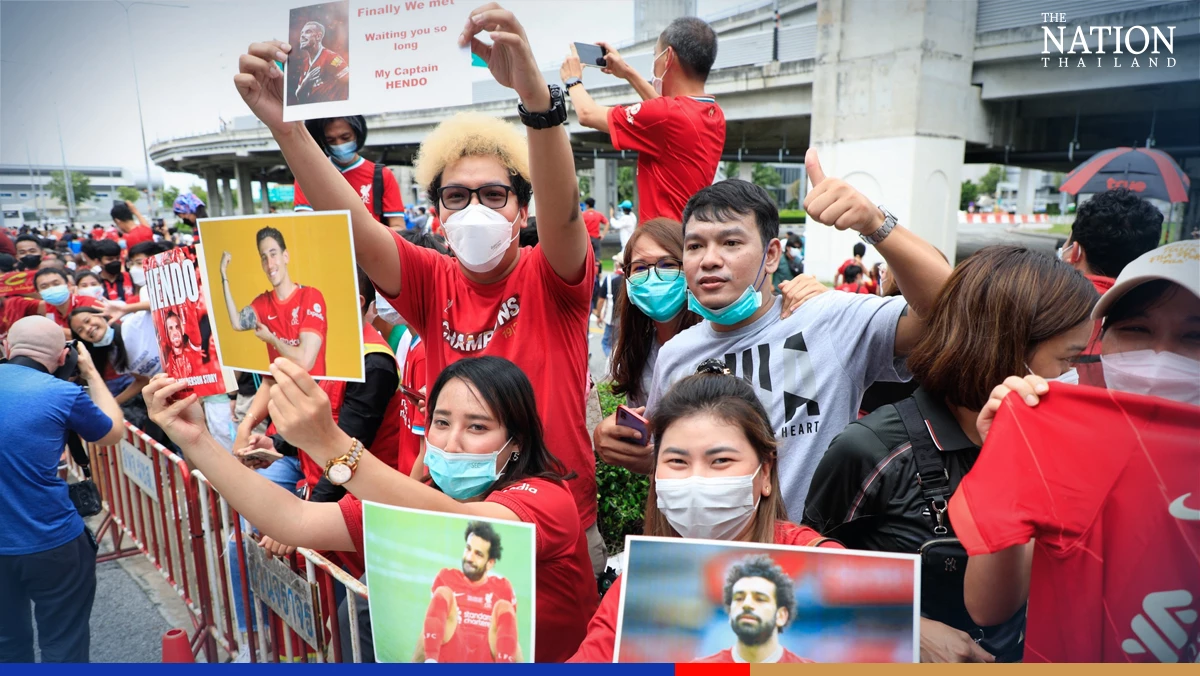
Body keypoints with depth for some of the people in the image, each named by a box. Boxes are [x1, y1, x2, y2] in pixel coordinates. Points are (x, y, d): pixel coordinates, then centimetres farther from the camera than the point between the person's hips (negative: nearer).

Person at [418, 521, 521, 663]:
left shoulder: (503, 587, 12)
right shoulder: (446, 577, 12)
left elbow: (513, 637, 10)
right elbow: (429, 627, 10)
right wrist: (416, 660, -3)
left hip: (487, 656, 0)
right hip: (452, 656, 0)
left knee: (504, 607, -22)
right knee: (443, 593, -17)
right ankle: (431, 662, -38)